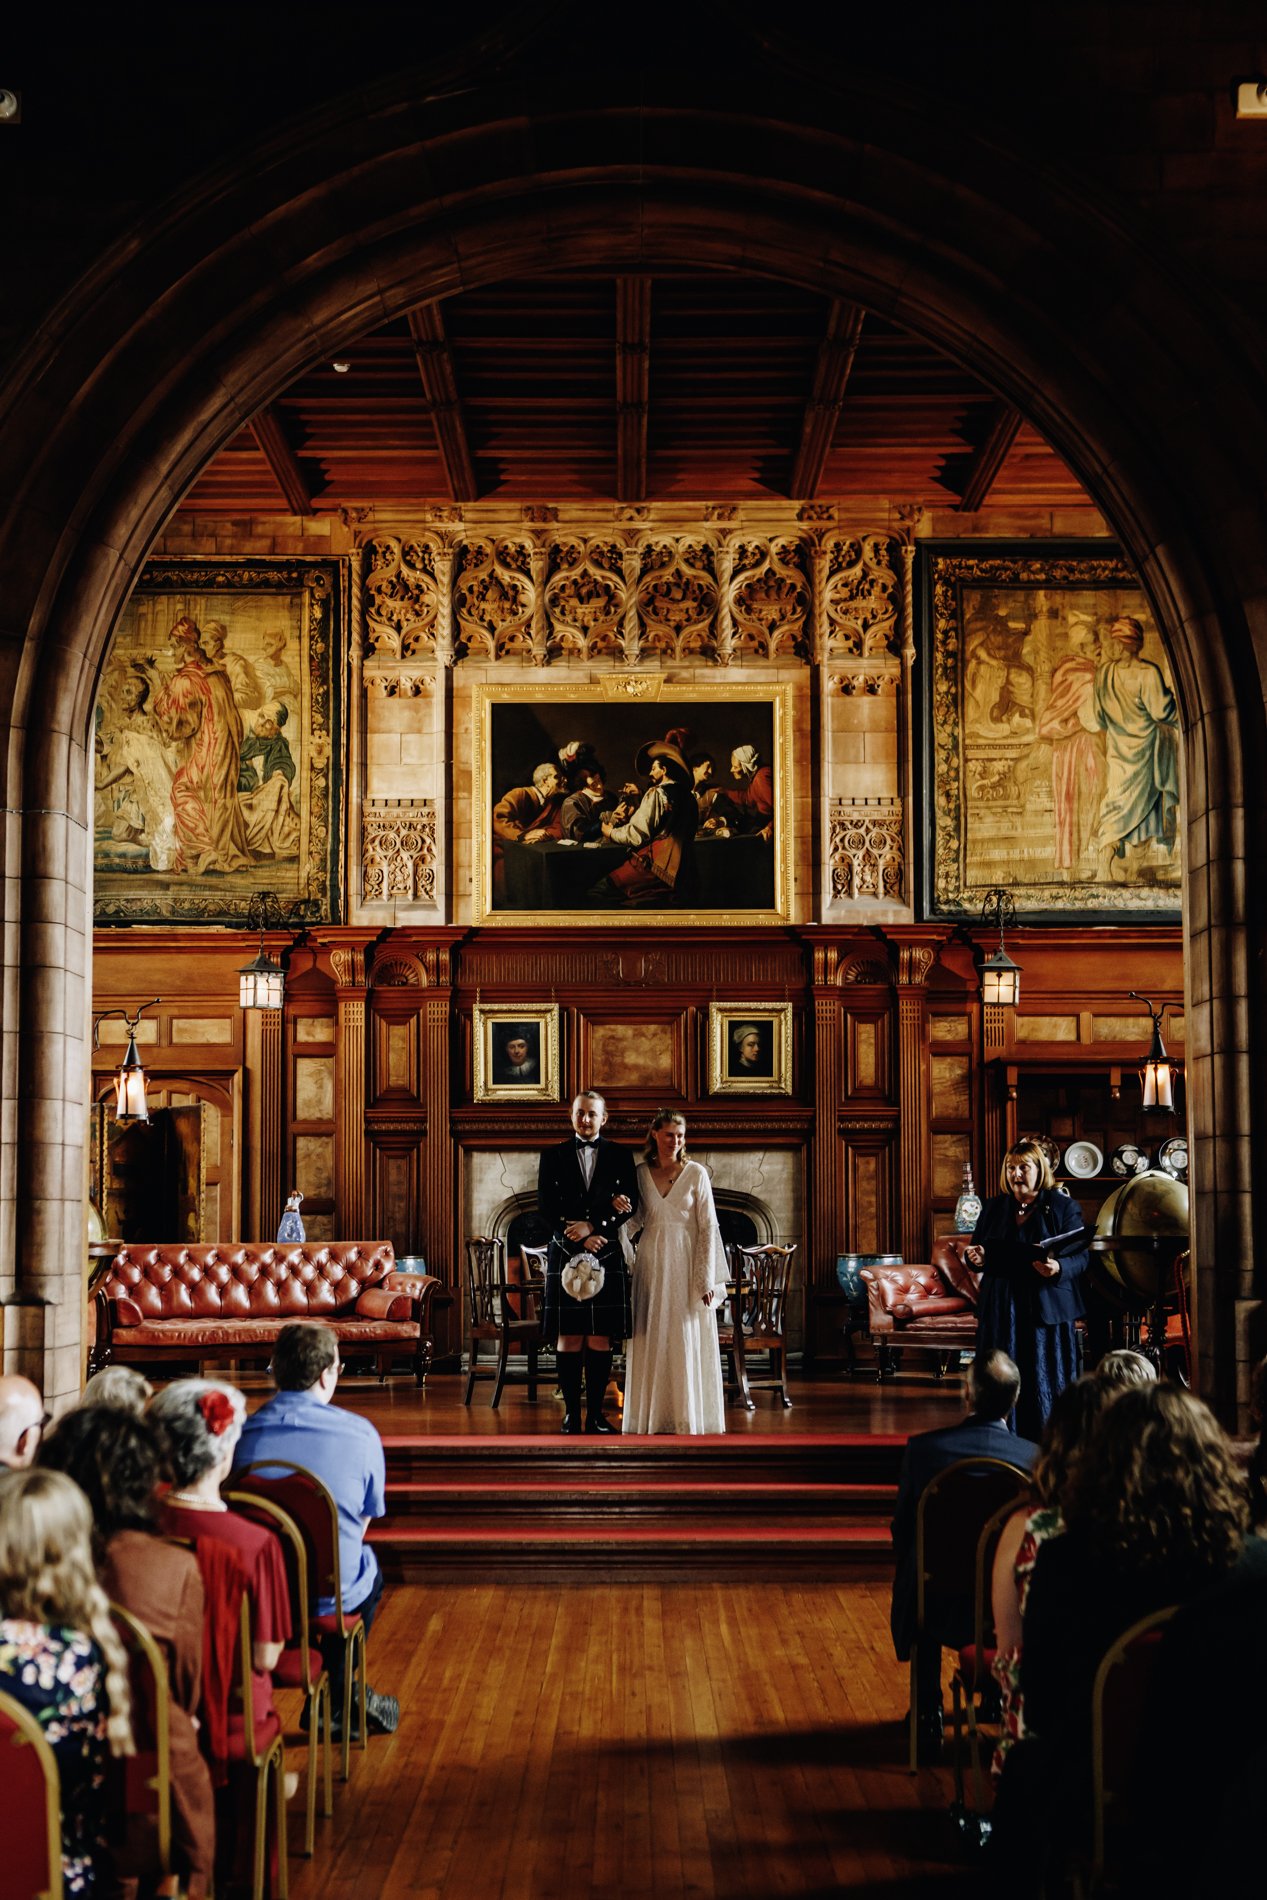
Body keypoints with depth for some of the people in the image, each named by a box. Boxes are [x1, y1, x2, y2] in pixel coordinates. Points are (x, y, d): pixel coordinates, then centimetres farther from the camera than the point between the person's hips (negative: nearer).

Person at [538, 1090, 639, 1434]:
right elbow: (545, 1207, 1)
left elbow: (631, 1203, 0)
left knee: (601, 1337, 0)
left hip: (606, 1254, 0)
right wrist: (580, 1237, -9)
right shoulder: (554, 1156, 9)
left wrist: (593, 1226, -12)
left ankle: (596, 1413, 5)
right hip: (565, 1254, 0)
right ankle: (571, 1413, 3)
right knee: (568, 1337, -2)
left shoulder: (620, 1156, 9)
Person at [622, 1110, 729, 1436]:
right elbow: (636, 1220, 11)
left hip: (686, 1265, -2)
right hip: (651, 1265, 2)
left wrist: (706, 1278, -9)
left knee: (687, 1342, 0)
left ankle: (688, 1417, 8)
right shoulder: (640, 1173, 4)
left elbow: (708, 1228, -5)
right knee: (651, 1341, 4)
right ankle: (654, 1414, 12)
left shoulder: (696, 1174, -3)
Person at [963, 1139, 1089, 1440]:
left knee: (1044, 1381, -3)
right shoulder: (993, 1207, 12)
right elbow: (977, 1252, 18)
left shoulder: (1063, 1207, 0)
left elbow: (1081, 1256, -4)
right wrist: (976, 1258, -6)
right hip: (1001, 1310, 4)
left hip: (1046, 1310, -3)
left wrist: (1059, 1268, -24)